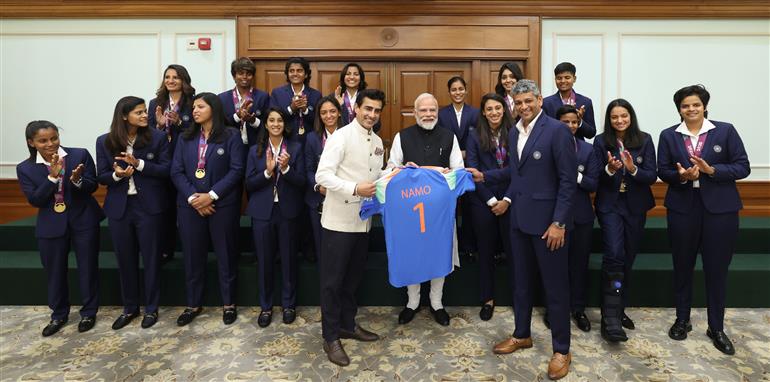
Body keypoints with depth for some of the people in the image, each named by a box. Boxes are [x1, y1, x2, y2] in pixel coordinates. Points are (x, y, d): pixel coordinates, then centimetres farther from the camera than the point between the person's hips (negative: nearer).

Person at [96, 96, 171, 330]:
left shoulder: (157, 137, -4)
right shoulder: (105, 142, 2)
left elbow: (166, 169, -8)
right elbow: (101, 177, 3)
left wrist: (139, 164, -20)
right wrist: (116, 175, -18)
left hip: (149, 206, -2)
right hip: (119, 208, 3)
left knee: (151, 258, 7)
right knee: (125, 260, 12)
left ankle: (151, 308, 21)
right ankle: (130, 308, 28)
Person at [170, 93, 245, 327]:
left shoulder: (231, 136, -2)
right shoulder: (186, 138, 10)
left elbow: (236, 170, -10)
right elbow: (177, 172, 3)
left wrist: (211, 195, -16)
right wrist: (192, 197, -12)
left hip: (222, 204, -3)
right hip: (190, 205, 4)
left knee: (225, 254, 5)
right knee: (192, 256, 10)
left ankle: (228, 303, 21)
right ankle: (193, 304, 26)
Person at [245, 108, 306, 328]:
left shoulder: (295, 148, 0)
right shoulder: (255, 150, 4)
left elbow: (301, 182, -4)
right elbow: (249, 184, -2)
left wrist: (286, 168, -21)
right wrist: (267, 172, -17)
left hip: (287, 211, -1)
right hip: (262, 212, 1)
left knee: (288, 259, 7)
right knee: (264, 260, 8)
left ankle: (288, 304, 24)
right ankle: (266, 306, 24)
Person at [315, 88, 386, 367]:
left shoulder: (377, 142, 12)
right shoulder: (341, 137, -11)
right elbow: (322, 175, -19)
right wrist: (355, 188, -27)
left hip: (363, 220, 7)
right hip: (339, 220, -7)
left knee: (353, 277, 18)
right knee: (332, 280, 3)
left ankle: (347, 324, 34)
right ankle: (331, 337, 16)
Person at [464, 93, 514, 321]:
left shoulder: (513, 134, 2)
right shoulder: (475, 136, 2)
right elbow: (472, 170, -3)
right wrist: (491, 200, -8)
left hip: (509, 201, 0)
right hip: (483, 201, 0)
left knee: (513, 249, 1)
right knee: (486, 250, 10)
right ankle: (487, 299, 23)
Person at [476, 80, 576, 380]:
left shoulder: (556, 130, -12)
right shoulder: (514, 133, 10)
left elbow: (568, 179, -14)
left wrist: (558, 223, -17)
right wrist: (508, 198, 3)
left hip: (547, 220, -7)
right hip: (519, 219, 7)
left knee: (555, 286, 4)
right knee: (521, 281, 17)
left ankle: (561, 349, 19)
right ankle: (521, 335, 35)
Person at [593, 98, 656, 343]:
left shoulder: (644, 140, 0)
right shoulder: (601, 142, -3)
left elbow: (652, 176, -5)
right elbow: (596, 177, -3)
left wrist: (633, 169, -23)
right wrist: (609, 169, -23)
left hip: (635, 207, 3)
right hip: (610, 205, -2)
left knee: (628, 259, 10)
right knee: (614, 255, -17)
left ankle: (619, 310, 26)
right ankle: (611, 318, -14)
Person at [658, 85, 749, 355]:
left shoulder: (725, 131, 0)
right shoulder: (669, 135, 4)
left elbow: (743, 167, -3)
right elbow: (663, 171, 3)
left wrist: (711, 170, -18)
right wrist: (681, 176, -17)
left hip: (720, 209, -1)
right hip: (682, 208, 1)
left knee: (717, 269, 5)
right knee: (682, 266, 11)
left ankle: (716, 328, 20)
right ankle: (682, 320, 27)